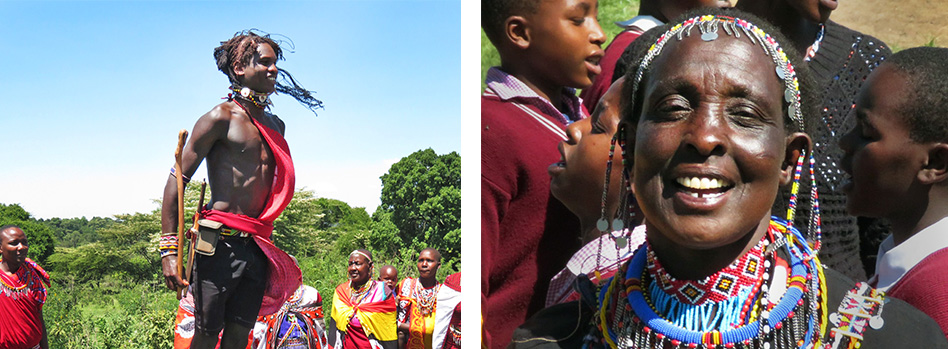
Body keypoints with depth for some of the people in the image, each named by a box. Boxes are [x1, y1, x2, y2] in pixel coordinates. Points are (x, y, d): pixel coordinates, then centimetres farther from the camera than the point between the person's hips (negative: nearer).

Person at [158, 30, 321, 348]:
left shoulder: (276, 126, 17)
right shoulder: (222, 118, -4)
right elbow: (177, 180, -7)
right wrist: (169, 249, -14)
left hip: (257, 247, 6)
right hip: (220, 242, -6)